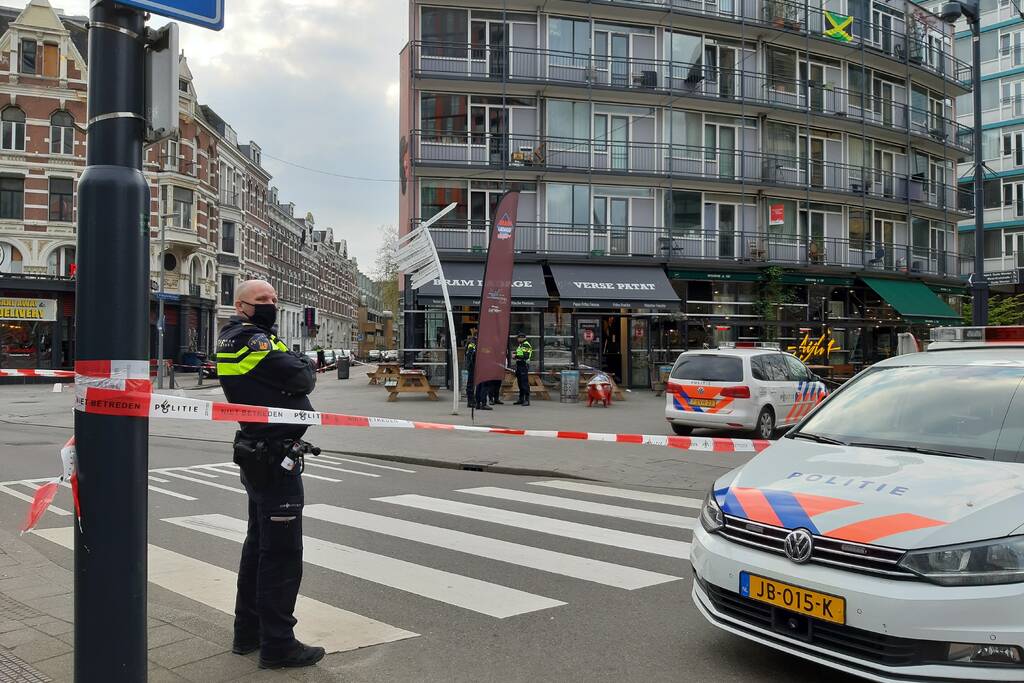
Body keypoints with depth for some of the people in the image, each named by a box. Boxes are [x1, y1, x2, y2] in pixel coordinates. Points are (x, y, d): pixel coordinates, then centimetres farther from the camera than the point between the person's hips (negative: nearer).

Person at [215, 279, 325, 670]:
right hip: (276, 461, -11)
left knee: (259, 545, 19)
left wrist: (290, 361, -4)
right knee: (282, 554, -3)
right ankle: (277, 645, 4)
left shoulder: (233, 337, 15)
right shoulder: (252, 340, -16)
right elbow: (302, 380, -17)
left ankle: (248, 631, 30)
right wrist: (304, 364, 3)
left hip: (258, 457, 11)